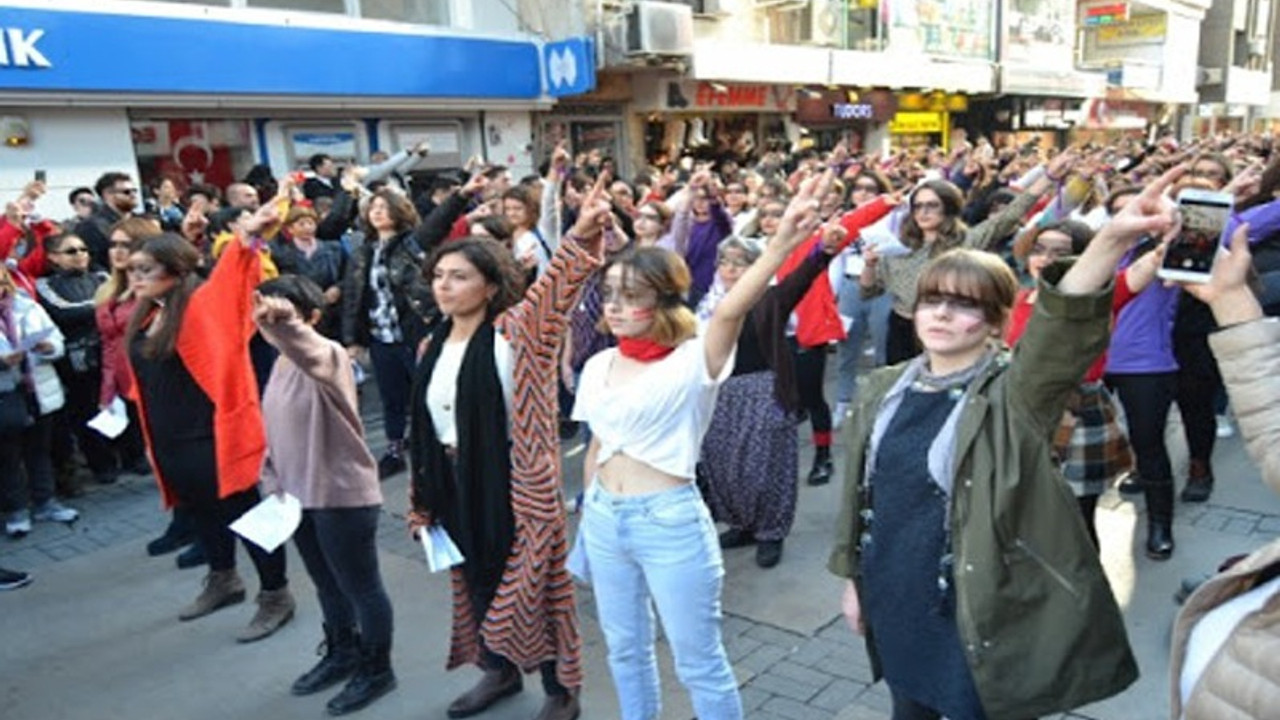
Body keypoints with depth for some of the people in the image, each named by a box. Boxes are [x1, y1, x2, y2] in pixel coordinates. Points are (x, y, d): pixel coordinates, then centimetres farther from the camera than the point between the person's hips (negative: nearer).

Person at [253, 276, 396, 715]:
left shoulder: (329, 356, -19)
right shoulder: (281, 365, 8)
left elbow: (310, 352, -45)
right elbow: (273, 429, 16)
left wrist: (282, 323, -65)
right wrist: (272, 484, 11)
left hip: (343, 495, -9)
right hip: (299, 495, 9)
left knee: (360, 586, 7)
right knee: (326, 584, 24)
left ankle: (377, 670, 24)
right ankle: (342, 654, 43)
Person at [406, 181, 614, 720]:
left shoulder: (514, 332, -12)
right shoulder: (433, 348, 7)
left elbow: (556, 289, -29)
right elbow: (423, 428, 11)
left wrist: (582, 236, -47)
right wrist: (423, 498, 13)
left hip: (514, 482, -6)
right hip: (457, 487, 6)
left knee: (531, 585, 6)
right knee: (478, 583, 20)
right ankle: (499, 671, 43)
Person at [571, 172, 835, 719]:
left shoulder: (692, 361, -14)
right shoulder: (599, 366, 4)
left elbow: (731, 310, -34)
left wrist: (781, 244, -49)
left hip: (670, 521, -6)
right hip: (604, 519, 6)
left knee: (699, 663, 8)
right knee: (624, 650, 22)